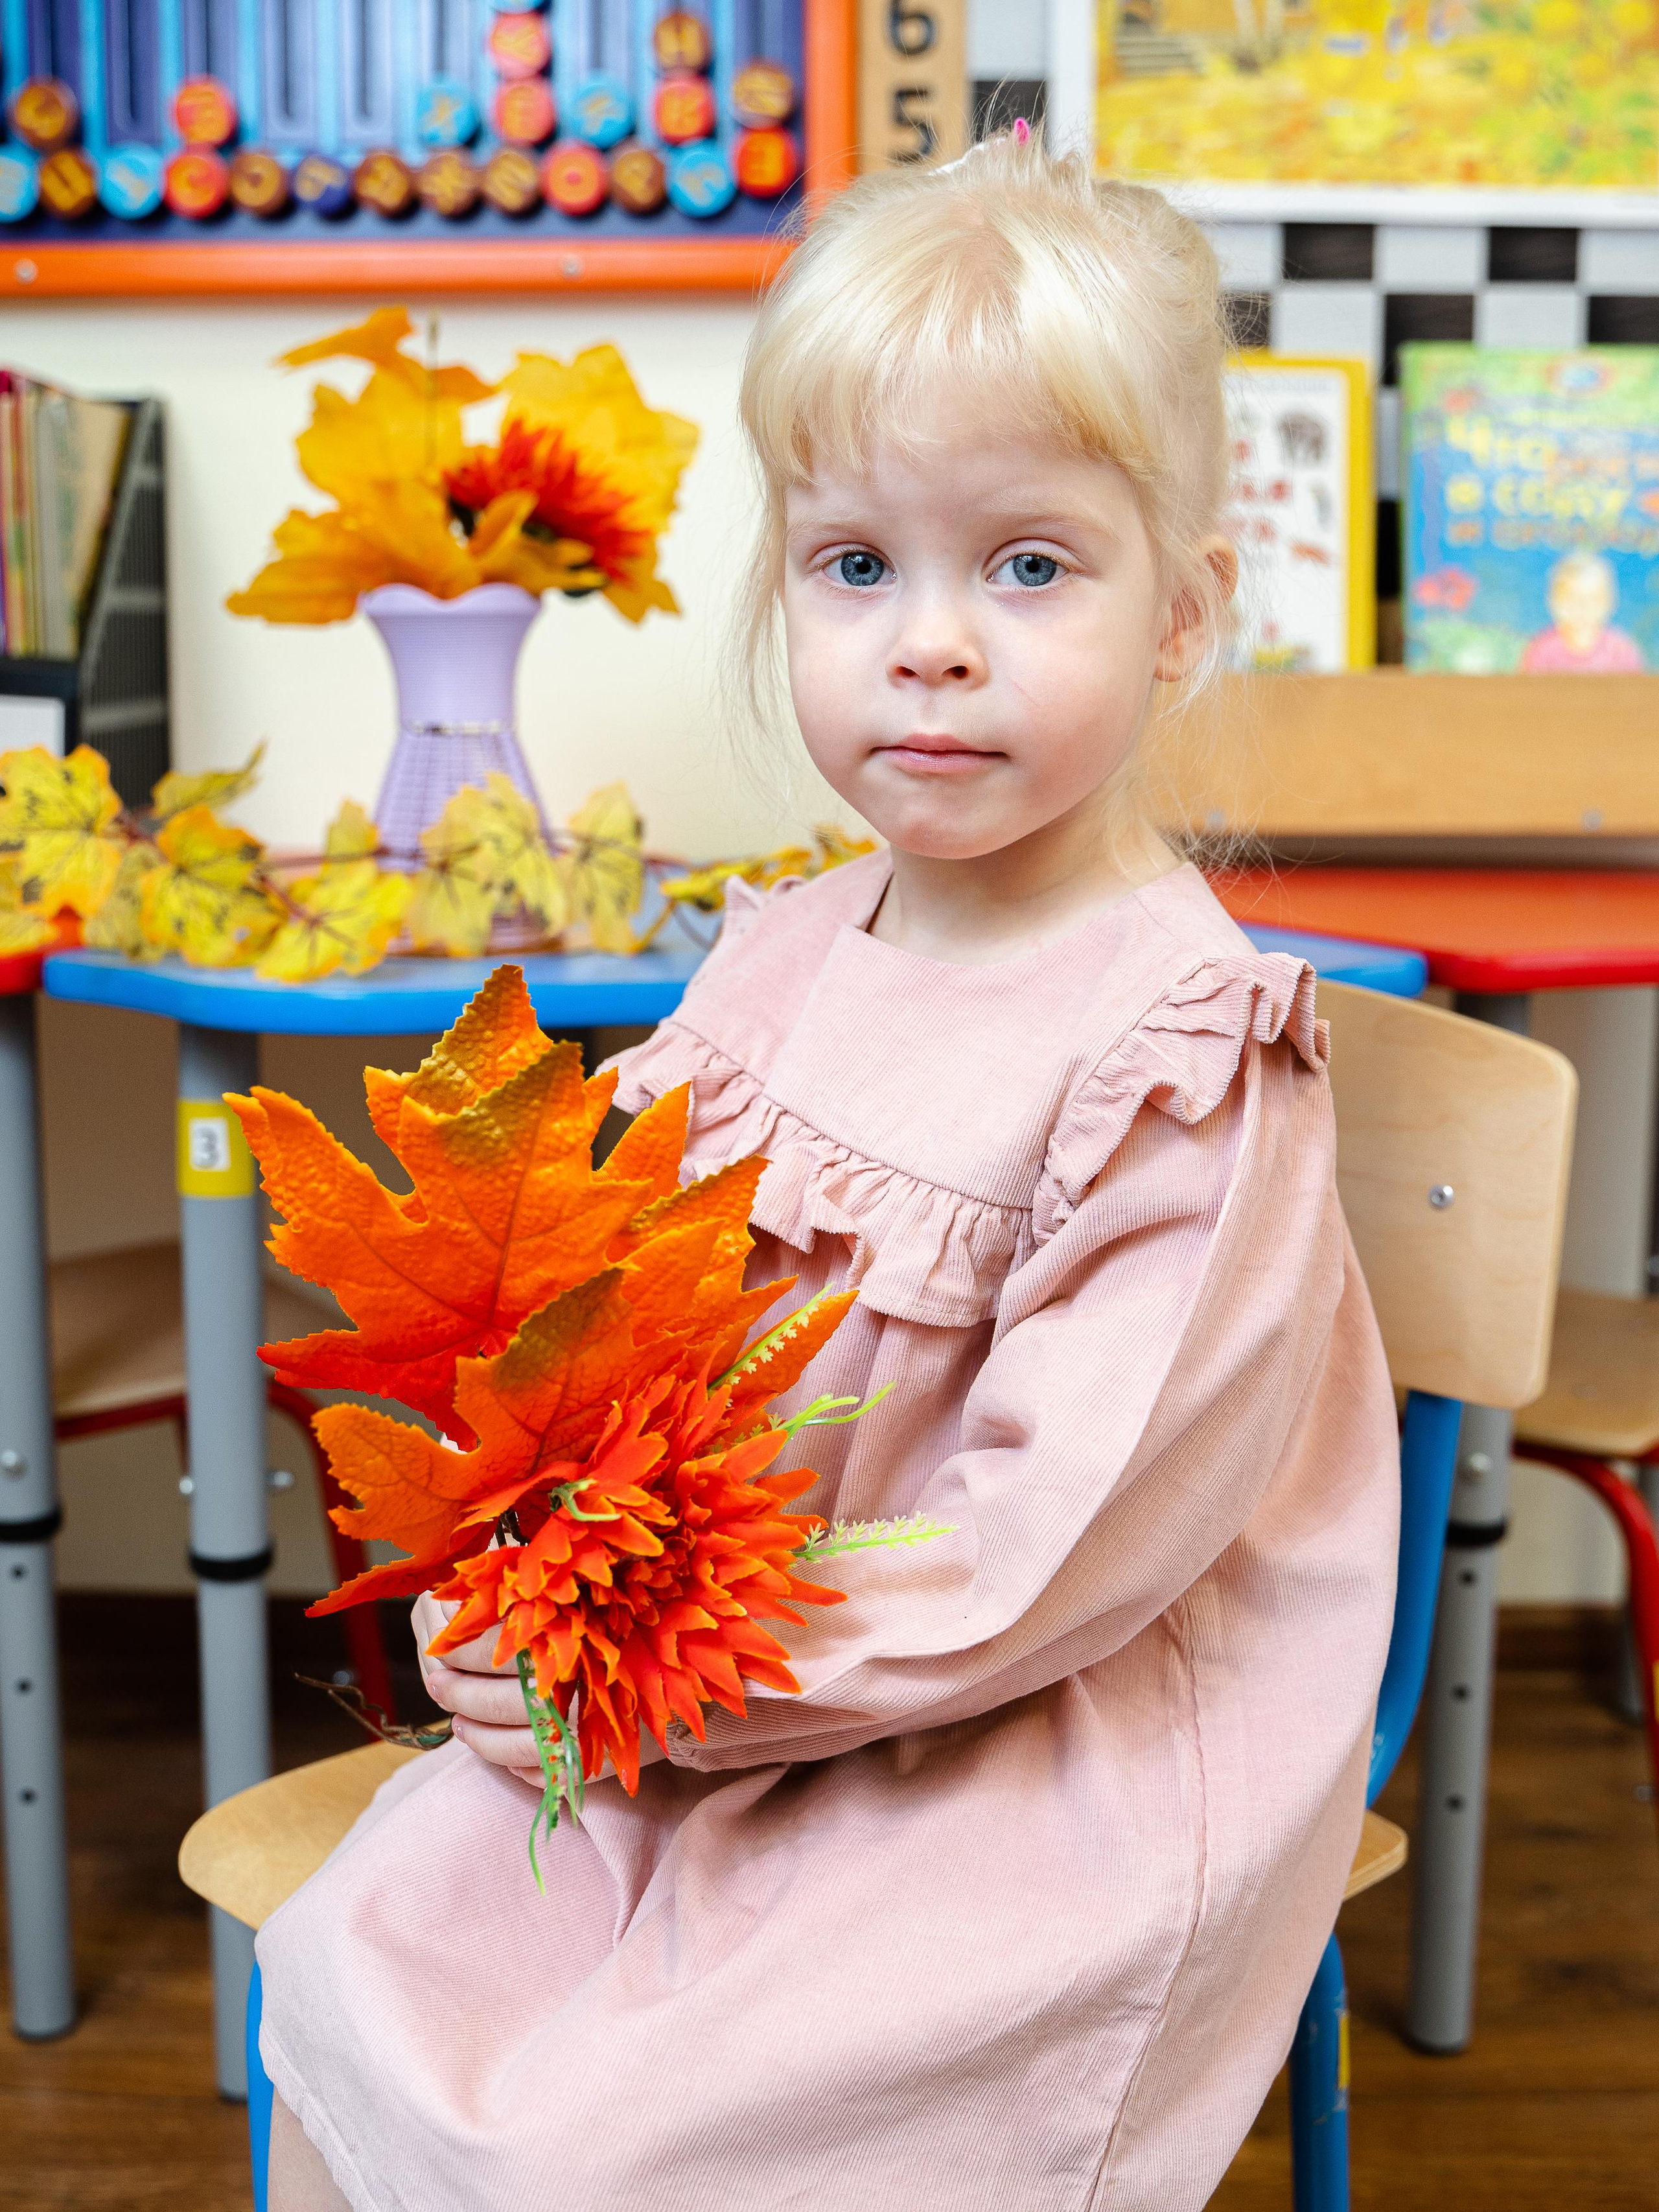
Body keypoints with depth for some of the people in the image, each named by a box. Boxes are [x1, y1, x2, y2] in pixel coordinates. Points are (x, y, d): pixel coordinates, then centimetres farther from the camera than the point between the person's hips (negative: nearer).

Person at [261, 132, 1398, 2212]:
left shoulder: (1189, 1048, -19)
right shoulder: (780, 962, 3)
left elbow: (1069, 1537, -23)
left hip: (1037, 1770, -6)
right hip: (686, 1699, 7)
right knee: (349, 1975, 0)